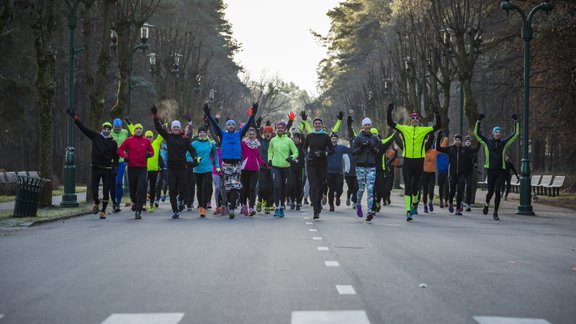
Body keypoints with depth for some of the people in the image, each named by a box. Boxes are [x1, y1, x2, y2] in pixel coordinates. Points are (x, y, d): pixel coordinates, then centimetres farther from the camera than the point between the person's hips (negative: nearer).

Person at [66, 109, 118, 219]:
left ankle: (103, 211, 10)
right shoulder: (96, 136, 4)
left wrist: (114, 167, -7)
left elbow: (116, 157, 6)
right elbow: (83, 128, 1)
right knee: (94, 191, 2)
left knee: (106, 192, -1)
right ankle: (96, 204, 30)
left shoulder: (113, 142, 3)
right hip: (96, 168, 1)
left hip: (107, 169, -1)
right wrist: (74, 117, -4)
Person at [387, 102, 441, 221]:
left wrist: (437, 114, -13)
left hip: (419, 161, 1)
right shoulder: (404, 129, 4)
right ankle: (408, 211, -8)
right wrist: (389, 112, -11)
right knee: (407, 187, -5)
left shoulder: (424, 130, 4)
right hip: (407, 161, -1)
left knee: (415, 185, 12)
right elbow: (390, 123, 2)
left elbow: (438, 126, 0)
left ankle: (415, 203, 40)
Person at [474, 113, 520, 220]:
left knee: (497, 191, -9)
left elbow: (516, 134, 10)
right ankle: (487, 203, 34)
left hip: (501, 171, 0)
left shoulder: (504, 143, 9)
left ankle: (495, 213, 1)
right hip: (490, 171, 0)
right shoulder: (487, 142, 6)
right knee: (490, 191, 0)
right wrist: (479, 121, 0)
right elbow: (476, 133, 3)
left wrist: (516, 122, 8)